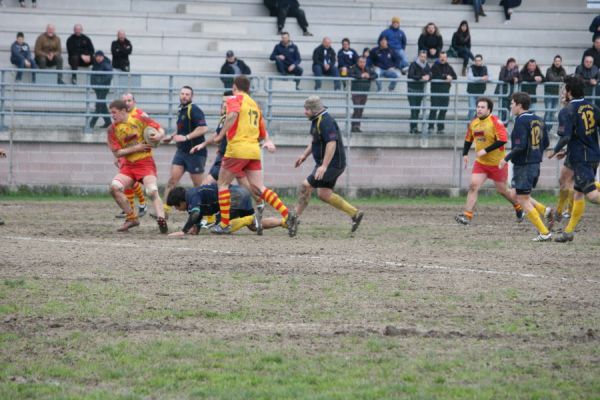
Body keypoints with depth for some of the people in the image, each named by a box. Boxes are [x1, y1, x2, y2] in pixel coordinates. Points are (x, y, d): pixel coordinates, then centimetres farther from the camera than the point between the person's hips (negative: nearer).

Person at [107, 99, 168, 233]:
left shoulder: (139, 119, -4)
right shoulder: (113, 129, 2)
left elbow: (161, 130, 2)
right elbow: (117, 153, -3)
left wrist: (158, 136, -22)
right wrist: (136, 148, -14)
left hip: (145, 163, -3)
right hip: (128, 165, 3)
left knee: (152, 191, -24)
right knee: (114, 187, -19)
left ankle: (161, 219, -30)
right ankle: (132, 218, -7)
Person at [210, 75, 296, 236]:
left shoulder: (235, 99, 1)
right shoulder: (254, 104, 23)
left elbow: (233, 114, -21)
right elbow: (262, 131, 23)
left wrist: (221, 135, -18)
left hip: (237, 149, -6)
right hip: (254, 150, 6)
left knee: (223, 184, 7)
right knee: (258, 188, 2)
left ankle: (224, 224, 4)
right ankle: (288, 215, -14)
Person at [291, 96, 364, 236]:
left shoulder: (325, 122, -21)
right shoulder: (316, 120, 11)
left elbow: (332, 144, -28)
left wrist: (324, 166, -32)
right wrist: (305, 155, 19)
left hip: (332, 164, -10)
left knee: (306, 186, -13)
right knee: (324, 194, 11)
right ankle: (355, 213, 18)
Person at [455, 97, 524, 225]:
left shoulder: (495, 122, -17)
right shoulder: (473, 124, 3)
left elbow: (502, 140, -25)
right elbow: (468, 139, 19)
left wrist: (485, 150, -25)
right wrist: (465, 154, 8)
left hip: (497, 163, -5)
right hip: (480, 163, 5)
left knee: (501, 190, 9)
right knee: (473, 185, -12)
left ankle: (518, 207, 36)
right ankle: (467, 216, -15)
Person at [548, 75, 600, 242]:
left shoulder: (567, 112, -12)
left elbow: (565, 137, -19)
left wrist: (555, 151, -3)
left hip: (579, 158, -8)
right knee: (578, 193, 13)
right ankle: (569, 231, 19)